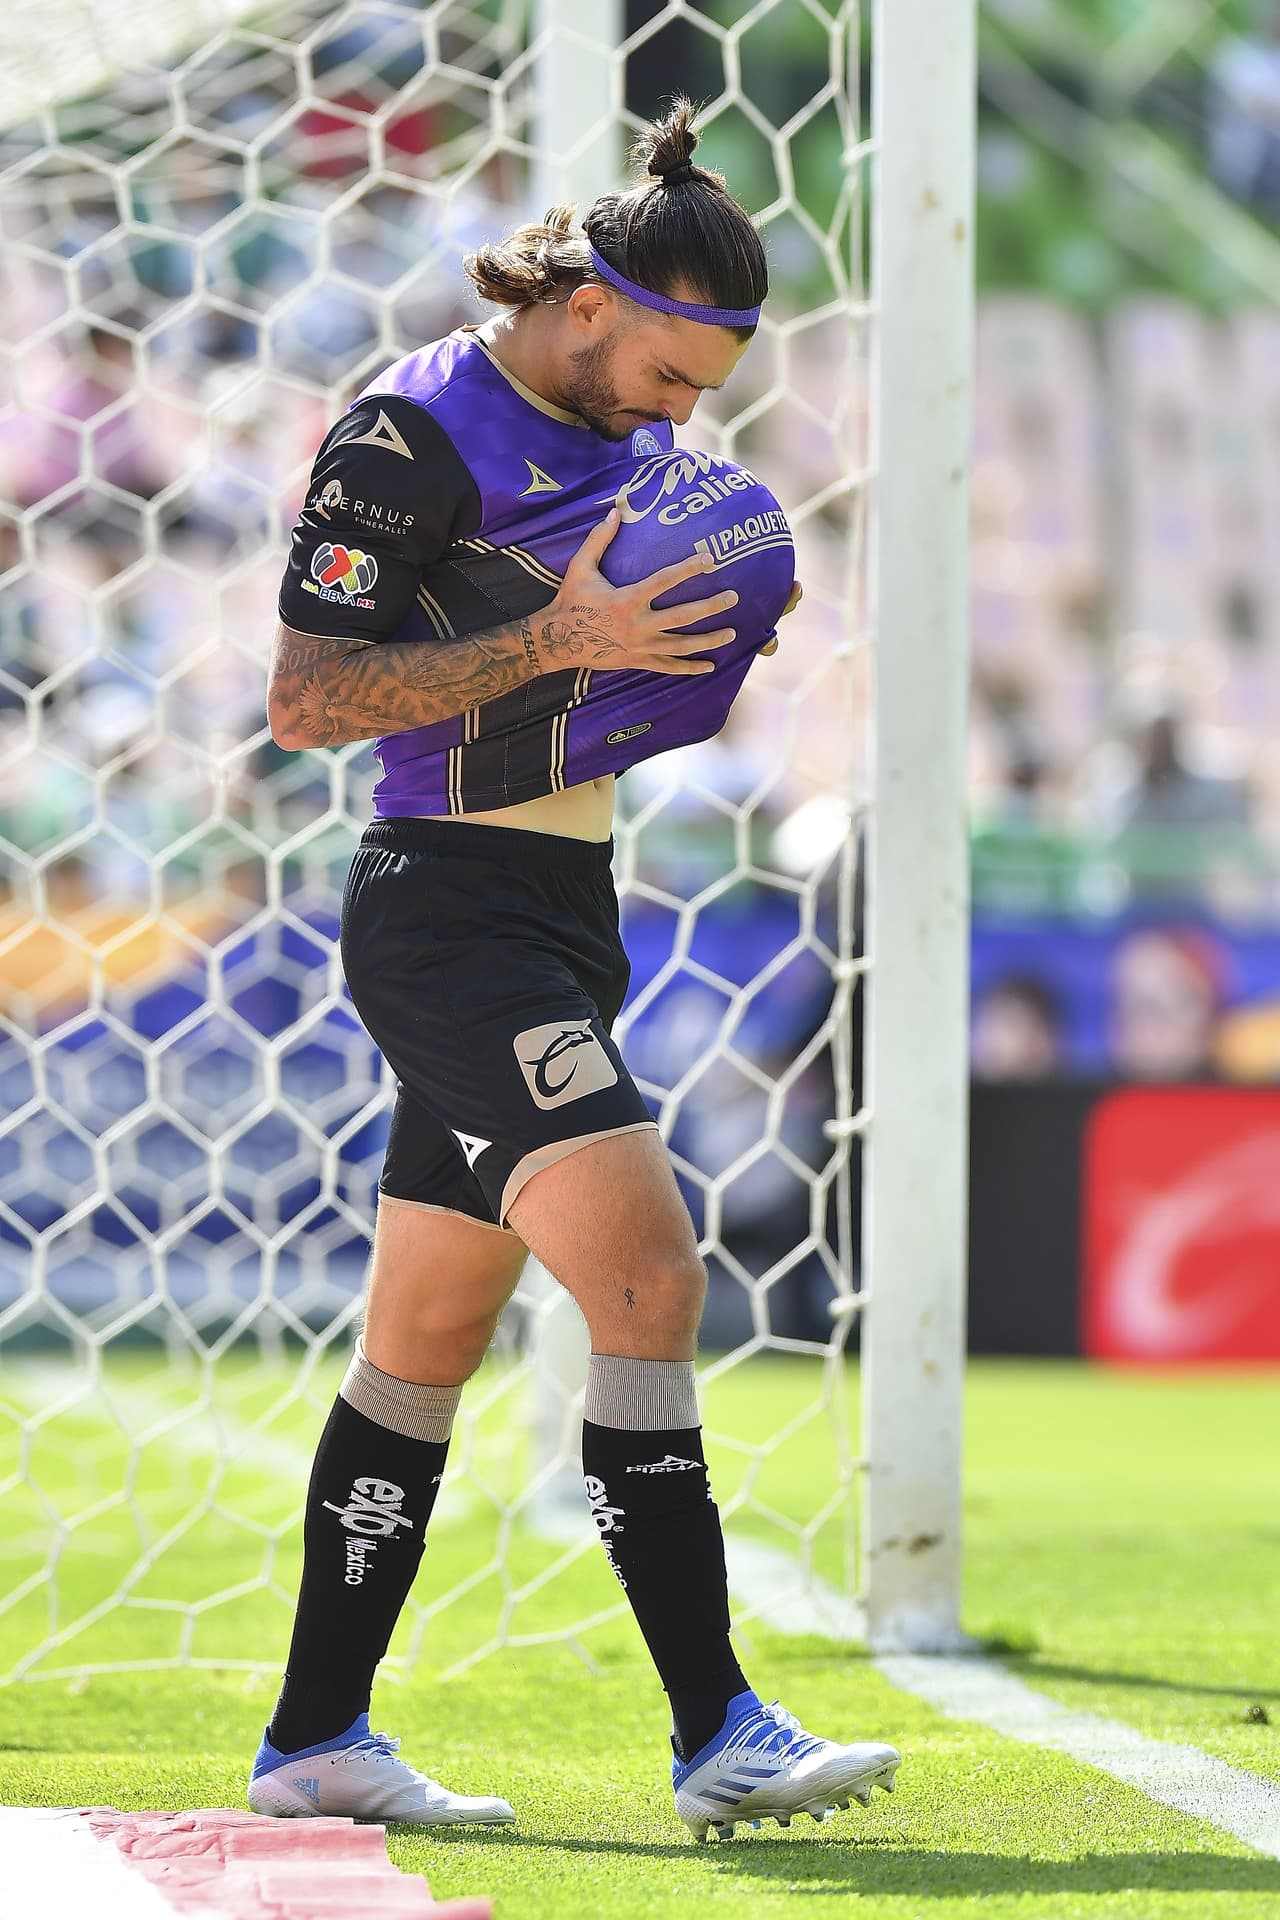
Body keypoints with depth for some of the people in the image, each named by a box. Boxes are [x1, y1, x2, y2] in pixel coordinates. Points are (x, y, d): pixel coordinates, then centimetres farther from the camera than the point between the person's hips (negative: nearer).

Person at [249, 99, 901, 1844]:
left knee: (430, 1335, 12)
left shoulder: (629, 427, 12)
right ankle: (718, 1736, -19)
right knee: (648, 1277, -18)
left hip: (562, 910, 9)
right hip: (450, 905, -9)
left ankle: (315, 1739, 18)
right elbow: (304, 701, -17)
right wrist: (553, 638, -23)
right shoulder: (411, 435, -14)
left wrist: (687, 649, 2)